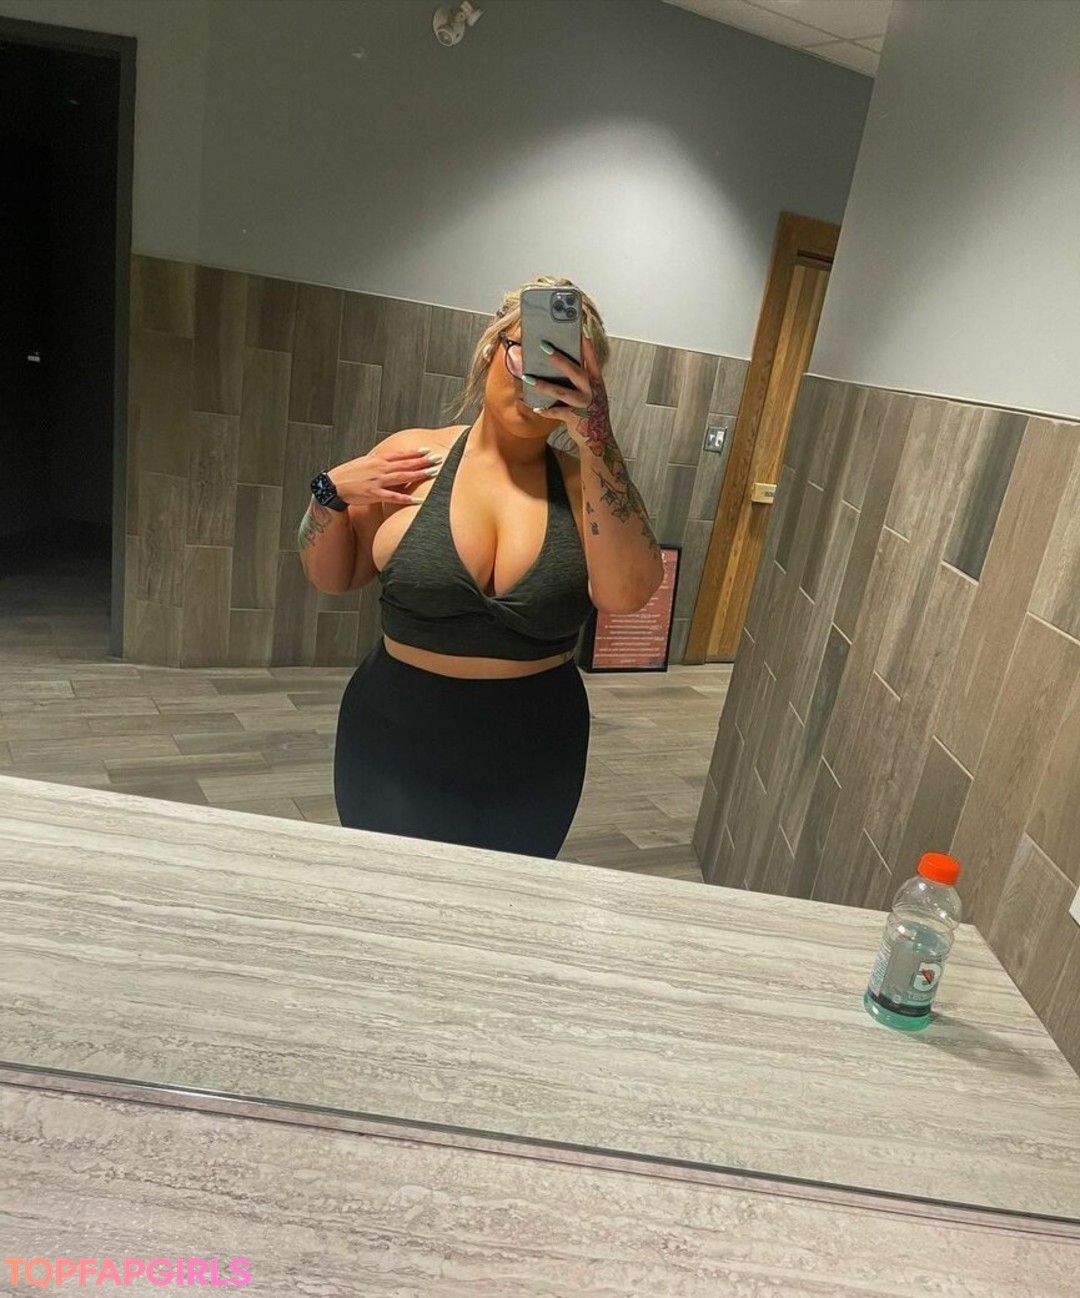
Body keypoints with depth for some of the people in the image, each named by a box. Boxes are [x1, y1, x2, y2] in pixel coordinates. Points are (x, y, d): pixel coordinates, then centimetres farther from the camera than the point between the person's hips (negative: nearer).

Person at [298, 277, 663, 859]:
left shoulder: (586, 480, -6)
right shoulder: (412, 456, -6)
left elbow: (626, 592, -26)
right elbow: (330, 577, 5)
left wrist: (595, 435, -30)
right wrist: (331, 493, -13)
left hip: (533, 769, 1)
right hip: (399, 754, 0)